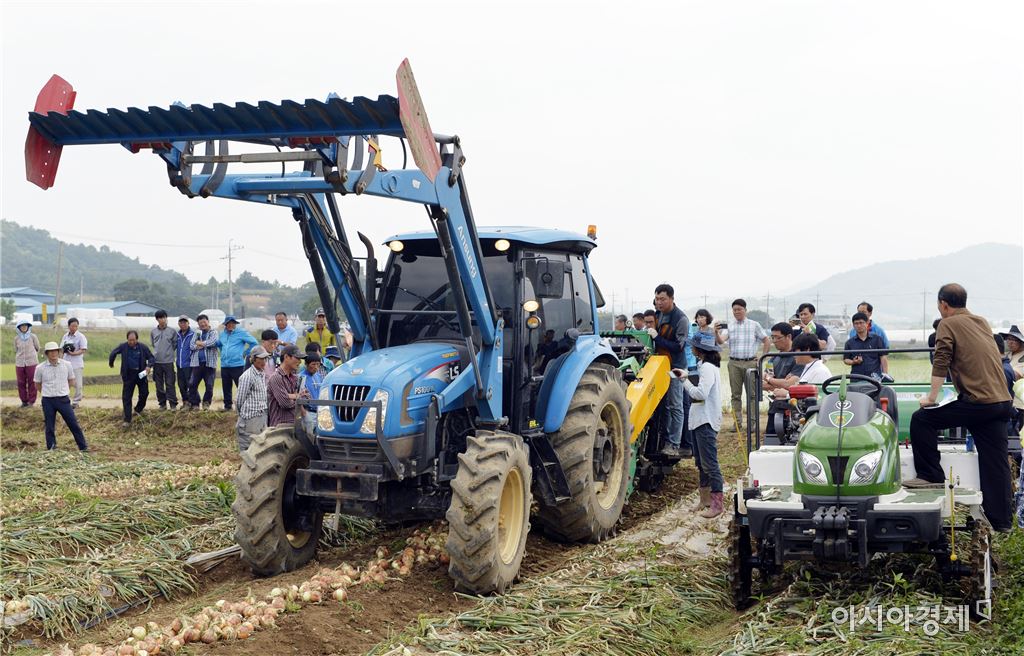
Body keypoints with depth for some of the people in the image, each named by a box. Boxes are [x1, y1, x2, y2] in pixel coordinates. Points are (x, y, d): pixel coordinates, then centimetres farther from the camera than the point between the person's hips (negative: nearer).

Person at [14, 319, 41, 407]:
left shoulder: (33, 336, -2)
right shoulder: (16, 338, 4)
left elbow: (37, 348, 10)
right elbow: (16, 350, 17)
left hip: (31, 363, -2)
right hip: (19, 363, 2)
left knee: (32, 382, -1)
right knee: (21, 383, 3)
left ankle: (31, 401, 6)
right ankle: (24, 401, 13)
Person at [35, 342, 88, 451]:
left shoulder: (67, 365, -1)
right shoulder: (40, 368, -3)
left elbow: (71, 381, 13)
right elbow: (37, 385, 11)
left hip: (63, 399, 0)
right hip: (48, 401, 0)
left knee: (73, 424, 1)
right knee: (49, 427, 6)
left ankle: (83, 447, 8)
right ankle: (51, 449, 17)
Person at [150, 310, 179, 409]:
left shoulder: (172, 331, 0)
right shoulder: (153, 332, 5)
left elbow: (175, 344, 7)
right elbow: (152, 344, 17)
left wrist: (169, 351, 4)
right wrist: (159, 351, 10)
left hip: (168, 361, -2)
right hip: (157, 361, 2)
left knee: (170, 383, -4)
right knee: (159, 384, 6)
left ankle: (173, 403, -1)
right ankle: (162, 403, 15)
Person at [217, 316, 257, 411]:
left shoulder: (241, 332, -6)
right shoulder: (222, 334, 13)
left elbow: (254, 342, -8)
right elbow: (218, 344, 32)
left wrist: (246, 353, -5)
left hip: (237, 365, -6)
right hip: (224, 365, 6)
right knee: (226, 387, 12)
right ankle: (227, 405, 22)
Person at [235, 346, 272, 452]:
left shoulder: (262, 375, 12)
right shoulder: (247, 376, -13)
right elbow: (239, 400, -9)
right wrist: (242, 414, 3)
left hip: (262, 417, 8)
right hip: (251, 418, -8)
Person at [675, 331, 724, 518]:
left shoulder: (707, 368, -16)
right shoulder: (706, 366, 15)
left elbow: (700, 394, -25)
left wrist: (684, 380, -14)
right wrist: (685, 378, 6)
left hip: (706, 421, -11)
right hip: (700, 420, 11)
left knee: (709, 462, -9)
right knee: (701, 461, 16)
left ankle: (717, 502, -8)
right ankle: (706, 497, 25)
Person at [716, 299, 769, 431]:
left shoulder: (754, 325, 5)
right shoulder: (729, 326, 5)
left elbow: (766, 341, 12)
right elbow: (720, 341, -9)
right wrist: (716, 332, -29)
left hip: (751, 362, -1)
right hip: (734, 363, 1)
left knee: (752, 394, 1)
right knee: (736, 395, 4)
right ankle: (737, 424, 10)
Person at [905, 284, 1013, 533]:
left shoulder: (948, 325, -1)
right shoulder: (983, 322, 20)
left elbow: (941, 365, -8)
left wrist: (931, 397, -2)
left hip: (976, 402, -7)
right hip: (1002, 401, 7)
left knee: (921, 419, 3)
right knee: (996, 465, 7)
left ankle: (930, 475, 6)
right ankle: (1000, 521, 9)